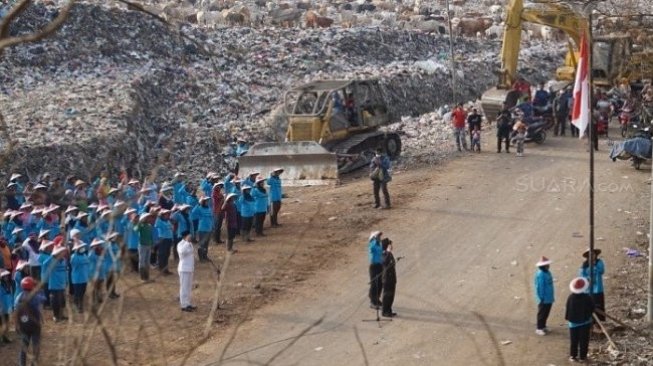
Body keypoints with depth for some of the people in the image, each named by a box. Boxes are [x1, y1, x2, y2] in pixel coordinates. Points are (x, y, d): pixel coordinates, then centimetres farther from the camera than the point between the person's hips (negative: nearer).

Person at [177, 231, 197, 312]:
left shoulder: (189, 244, 12)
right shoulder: (181, 244, -16)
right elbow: (182, 251, -39)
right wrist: (187, 242, -40)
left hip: (190, 269, 10)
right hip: (184, 269, -10)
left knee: (189, 287, 15)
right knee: (184, 287, -6)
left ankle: (188, 304, 24)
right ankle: (184, 306, -3)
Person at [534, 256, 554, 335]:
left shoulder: (547, 272, 5)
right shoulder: (540, 274, -22)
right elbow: (539, 287, -21)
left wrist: (552, 296, 16)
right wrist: (541, 298, -19)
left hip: (549, 298, 8)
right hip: (544, 299, -8)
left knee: (546, 313, 18)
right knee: (542, 313, 2)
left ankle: (543, 326, 31)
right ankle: (539, 328, 12)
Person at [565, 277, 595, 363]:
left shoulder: (570, 297, -12)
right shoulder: (587, 298, -16)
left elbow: (567, 309, -6)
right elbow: (592, 308, -5)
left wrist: (567, 318, 7)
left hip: (573, 321, 1)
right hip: (585, 321, -1)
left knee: (573, 340, 12)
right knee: (584, 340, 8)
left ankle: (573, 356, 16)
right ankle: (582, 356, 10)